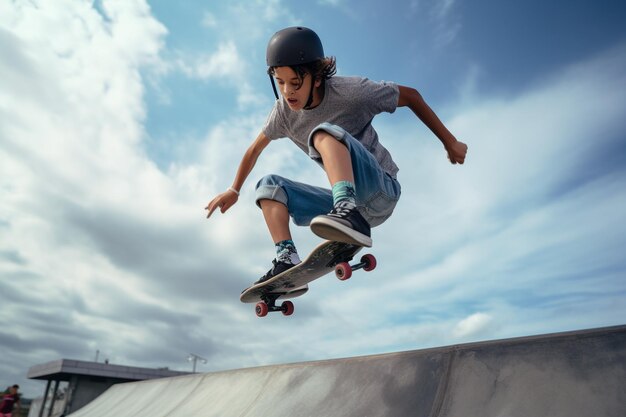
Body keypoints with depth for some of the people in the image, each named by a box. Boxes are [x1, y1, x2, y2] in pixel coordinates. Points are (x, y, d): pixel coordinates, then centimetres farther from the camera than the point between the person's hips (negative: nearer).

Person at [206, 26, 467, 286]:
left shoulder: (350, 92, -13)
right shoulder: (284, 111, 1)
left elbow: (411, 96, -2)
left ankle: (348, 213, -50)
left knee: (325, 132, -28)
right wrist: (234, 191, 21)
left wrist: (450, 143, 2)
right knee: (269, 186, 0)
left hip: (381, 191, -6)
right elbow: (255, 149, 17)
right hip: (347, 200, 6)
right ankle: (287, 259, -17)